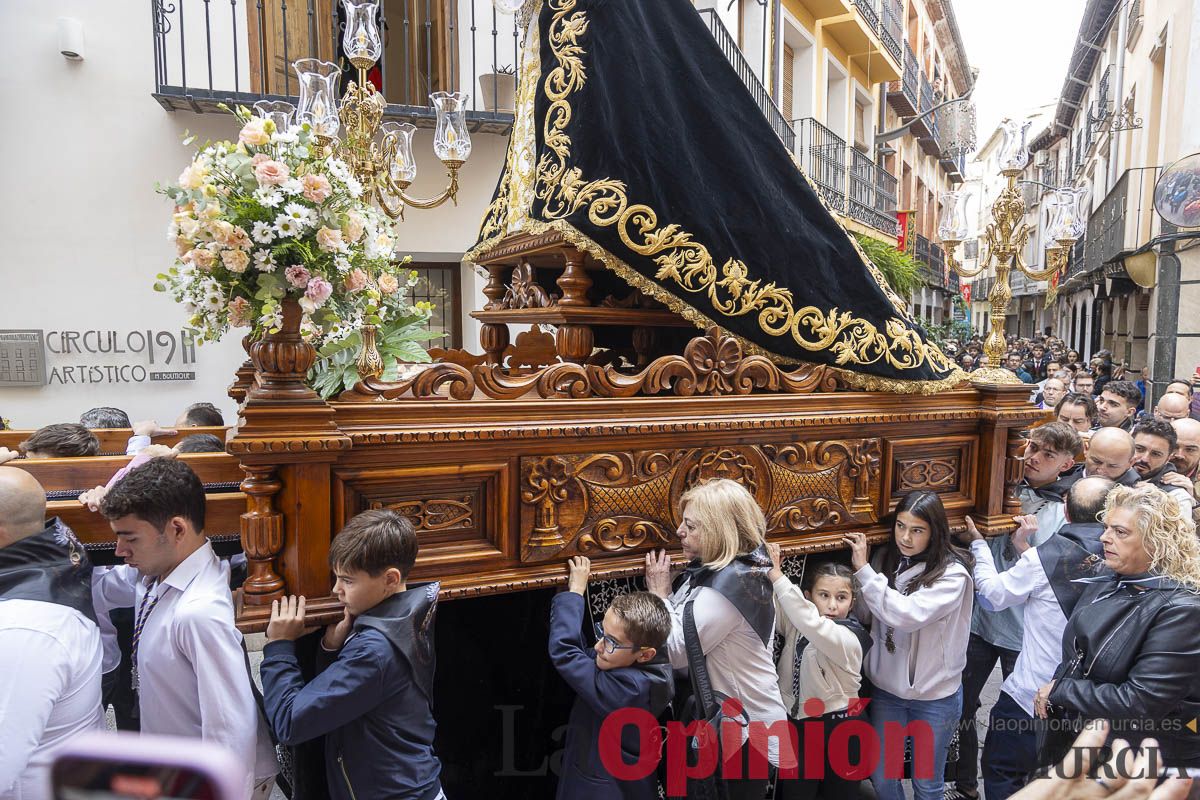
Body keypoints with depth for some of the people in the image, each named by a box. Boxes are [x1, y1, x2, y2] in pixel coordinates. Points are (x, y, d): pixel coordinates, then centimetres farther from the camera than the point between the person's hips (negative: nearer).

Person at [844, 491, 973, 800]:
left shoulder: (952, 574, -18)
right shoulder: (885, 559, -4)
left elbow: (906, 615, -30)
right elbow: (867, 616, -1)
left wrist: (863, 569, -25)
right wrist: (855, 568, -12)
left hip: (934, 696, -3)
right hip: (886, 688, 4)